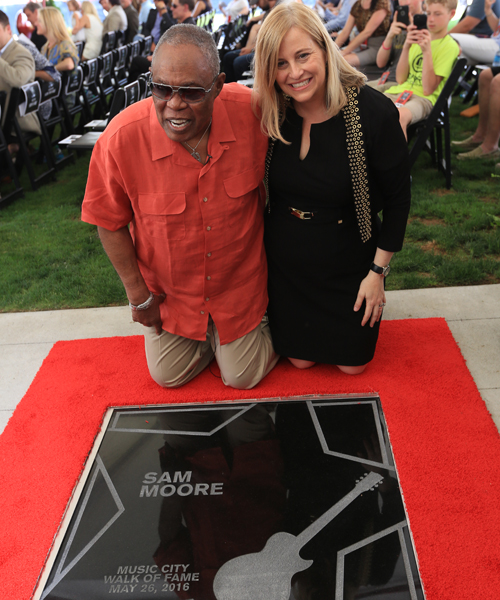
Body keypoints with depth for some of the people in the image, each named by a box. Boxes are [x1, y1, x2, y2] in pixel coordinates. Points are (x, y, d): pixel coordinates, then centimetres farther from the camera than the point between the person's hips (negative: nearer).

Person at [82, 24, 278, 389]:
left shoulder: (251, 114, -24)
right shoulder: (122, 138, -27)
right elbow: (110, 223, -12)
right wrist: (138, 295, -6)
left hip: (240, 282, 0)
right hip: (169, 290, 1)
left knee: (244, 377, 11)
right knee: (169, 375, 18)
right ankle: (204, 332, 45)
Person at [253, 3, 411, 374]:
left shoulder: (374, 112, -21)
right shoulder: (270, 113, -12)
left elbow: (398, 199, -11)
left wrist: (378, 272, -10)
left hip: (349, 258, -2)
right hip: (285, 259, 2)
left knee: (352, 363, 11)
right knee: (300, 358, 14)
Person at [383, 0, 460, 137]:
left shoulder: (449, 46, 0)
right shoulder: (419, 37, 16)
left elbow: (428, 89, -10)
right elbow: (400, 79, 9)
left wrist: (427, 51, -15)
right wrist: (406, 47, -3)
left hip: (423, 99, -5)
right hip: (400, 91, 5)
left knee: (399, 115, -39)